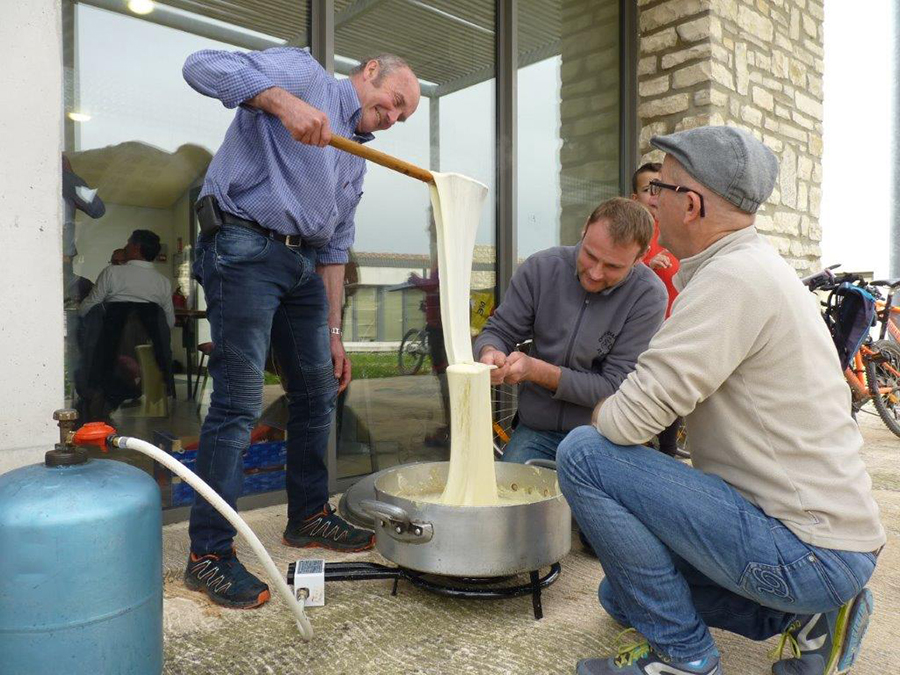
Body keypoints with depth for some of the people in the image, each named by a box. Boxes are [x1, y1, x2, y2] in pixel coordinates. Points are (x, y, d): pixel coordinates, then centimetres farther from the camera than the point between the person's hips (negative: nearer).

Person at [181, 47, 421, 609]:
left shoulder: (356, 162, 23)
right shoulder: (302, 72, 3)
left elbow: (335, 248, 22)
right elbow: (204, 66, -12)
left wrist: (333, 334, 18)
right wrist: (283, 101, -25)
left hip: (303, 265, 9)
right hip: (245, 247, -9)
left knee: (318, 393, 11)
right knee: (239, 404, -10)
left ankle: (309, 517, 29)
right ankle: (209, 553, 3)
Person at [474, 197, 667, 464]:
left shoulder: (649, 297, -15)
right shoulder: (540, 267, -7)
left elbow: (615, 388, -15)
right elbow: (499, 331, 1)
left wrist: (537, 371, -24)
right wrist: (489, 353, -24)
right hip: (536, 430, 2)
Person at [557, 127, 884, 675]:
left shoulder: (734, 277, -23)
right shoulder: (755, 265, 11)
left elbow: (630, 418, -26)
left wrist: (600, 412, -5)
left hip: (806, 553, -10)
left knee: (584, 455, -18)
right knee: (624, 596, 20)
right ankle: (808, 614, 16)